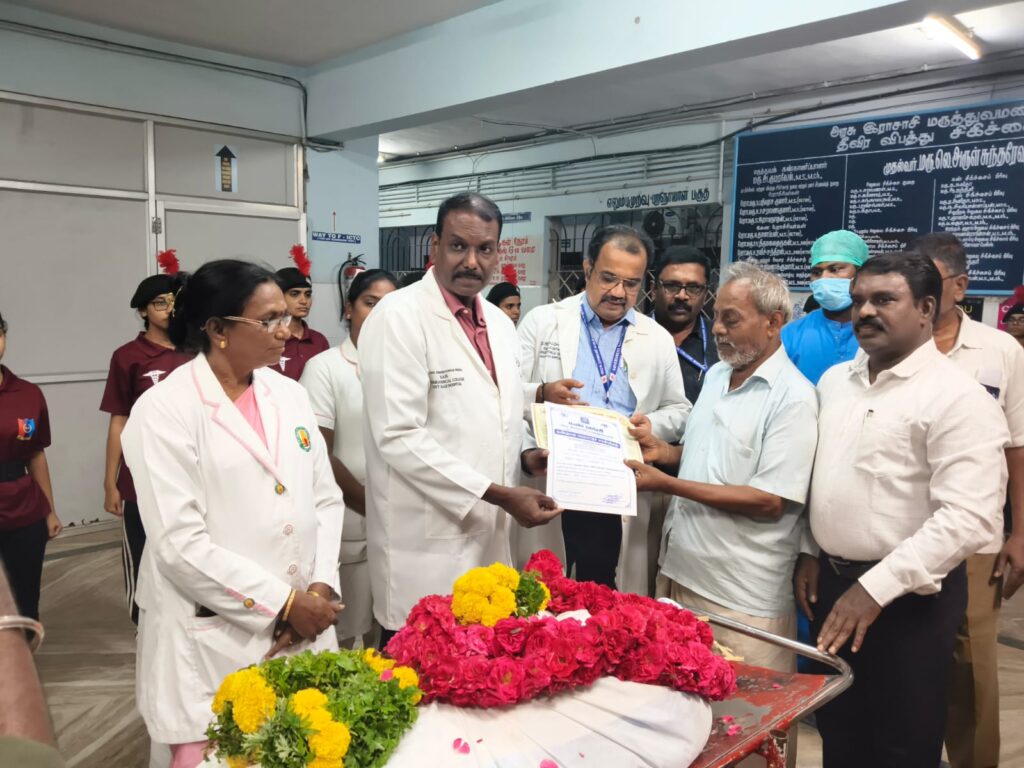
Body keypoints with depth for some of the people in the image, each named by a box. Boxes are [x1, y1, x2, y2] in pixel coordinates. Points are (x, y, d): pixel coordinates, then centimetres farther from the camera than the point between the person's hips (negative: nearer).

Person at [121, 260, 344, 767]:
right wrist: (283, 603, -14)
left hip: (305, 627, 5)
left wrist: (319, 587, -6)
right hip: (213, 640, -5)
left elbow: (325, 499, 8)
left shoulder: (290, 395, 7)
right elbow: (181, 544, -16)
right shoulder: (164, 410, -10)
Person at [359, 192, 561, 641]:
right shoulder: (399, 317, -14)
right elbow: (398, 437, -21)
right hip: (427, 549, -7)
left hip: (490, 538, 7)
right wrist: (500, 495, -21)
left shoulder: (500, 322, 10)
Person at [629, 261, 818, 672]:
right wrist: (663, 451, 0)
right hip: (678, 570, 8)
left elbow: (770, 501, -20)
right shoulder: (716, 374, 10)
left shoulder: (793, 397, -15)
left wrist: (667, 484, -20)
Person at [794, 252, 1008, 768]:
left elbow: (967, 520, -22)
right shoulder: (834, 382, 7)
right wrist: (809, 553, 10)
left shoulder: (957, 397, -15)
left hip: (908, 597, -6)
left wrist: (875, 588, -24)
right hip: (831, 581, 6)